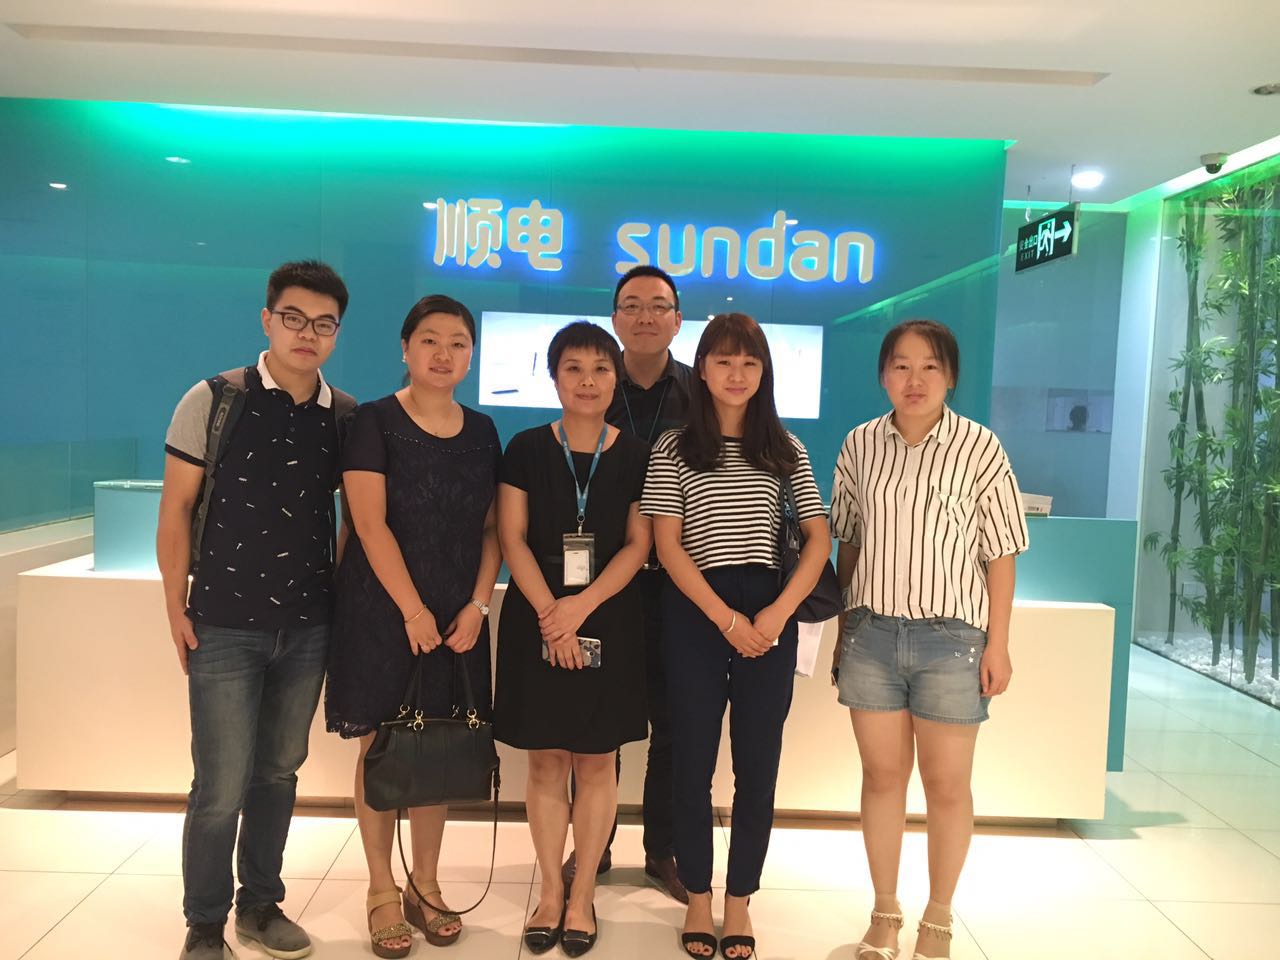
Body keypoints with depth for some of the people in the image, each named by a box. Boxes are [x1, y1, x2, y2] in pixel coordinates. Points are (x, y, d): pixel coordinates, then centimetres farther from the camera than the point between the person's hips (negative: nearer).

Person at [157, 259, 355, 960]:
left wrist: (340, 589, 5)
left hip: (308, 627, 3)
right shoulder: (214, 400, -6)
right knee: (221, 786, 1)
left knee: (279, 770, 15)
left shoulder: (348, 417, 2)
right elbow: (176, 508, -3)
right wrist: (176, 607, -5)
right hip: (225, 627, -3)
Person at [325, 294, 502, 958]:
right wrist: (413, 610, -14)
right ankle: (382, 892, 19)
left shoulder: (481, 431, 8)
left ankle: (425, 885, 24)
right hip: (382, 611, -3)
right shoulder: (376, 422, -4)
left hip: (457, 617, 4)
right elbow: (371, 525, -11)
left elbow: (490, 529, 8)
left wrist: (476, 606, -4)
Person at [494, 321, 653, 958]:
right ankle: (550, 890, 21)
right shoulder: (526, 450, 2)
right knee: (546, 760, 6)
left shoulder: (635, 456, 2)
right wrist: (549, 613, -15)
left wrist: (581, 607, -14)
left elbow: (638, 544, -3)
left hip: (609, 625, 0)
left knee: (596, 761, 6)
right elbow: (512, 538, -3)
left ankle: (582, 894, 20)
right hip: (537, 623, 0)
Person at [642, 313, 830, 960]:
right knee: (693, 762, 7)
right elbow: (667, 545, -5)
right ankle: (698, 898, 24)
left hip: (770, 617, 2)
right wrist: (726, 618, -13)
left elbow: (818, 538, 4)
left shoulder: (784, 448, 8)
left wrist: (777, 614, -10)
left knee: (758, 765, 7)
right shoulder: (673, 448, 2)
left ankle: (739, 902, 24)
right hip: (695, 615, -1)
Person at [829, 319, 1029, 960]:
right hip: (872, 631, 2)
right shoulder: (860, 445, 2)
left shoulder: (979, 447, -6)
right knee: (882, 774, 12)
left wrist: (998, 643, -4)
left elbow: (999, 553, -2)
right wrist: (843, 631, 10)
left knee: (946, 783, 8)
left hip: (951, 635, -2)